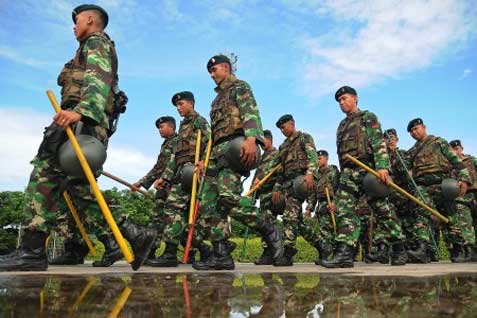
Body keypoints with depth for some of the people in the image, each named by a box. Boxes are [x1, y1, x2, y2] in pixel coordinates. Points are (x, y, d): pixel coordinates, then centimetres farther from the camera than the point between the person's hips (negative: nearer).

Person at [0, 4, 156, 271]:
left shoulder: (96, 42, 6)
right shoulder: (95, 49, 36)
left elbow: (98, 80, -15)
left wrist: (80, 110, -32)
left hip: (81, 122, -9)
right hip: (92, 125, 9)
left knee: (44, 175, -13)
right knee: (79, 189, 3)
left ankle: (32, 251, -15)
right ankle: (135, 235, -1)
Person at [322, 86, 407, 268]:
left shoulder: (367, 117, 7)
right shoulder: (342, 125, 27)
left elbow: (379, 143, -7)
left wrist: (382, 166, -21)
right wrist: (343, 173, 18)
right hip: (348, 172, 6)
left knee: (382, 209, -2)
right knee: (344, 210, -10)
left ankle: (399, 250, 11)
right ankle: (344, 253, -17)